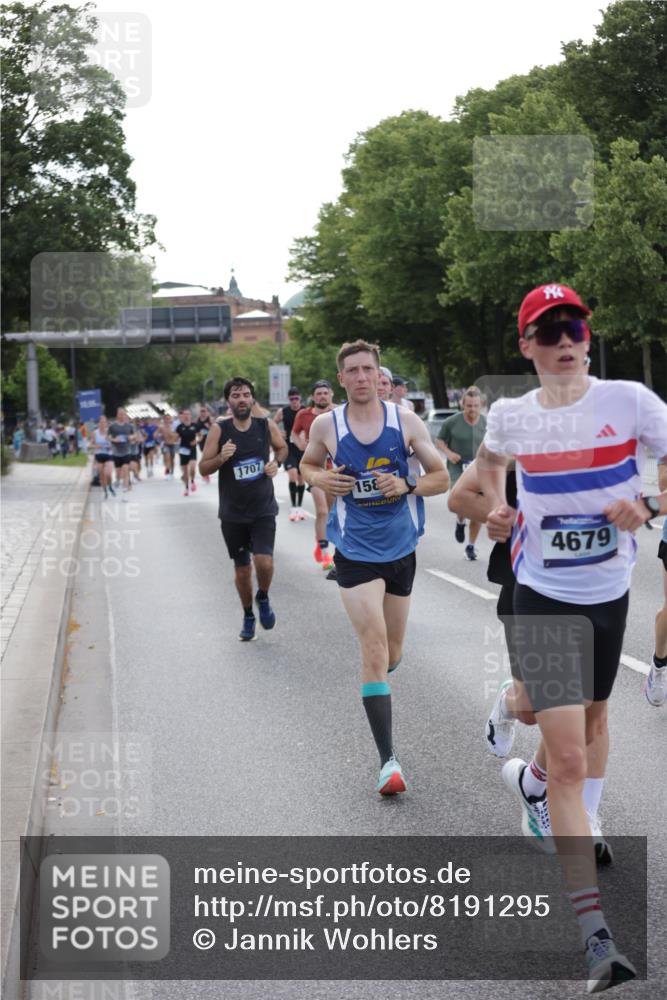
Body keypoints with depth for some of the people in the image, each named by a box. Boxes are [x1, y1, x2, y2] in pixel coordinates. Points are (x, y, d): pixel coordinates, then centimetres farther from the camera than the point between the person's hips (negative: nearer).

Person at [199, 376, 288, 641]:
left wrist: (276, 462, -5)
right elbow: (203, 469, -5)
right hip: (232, 513, 0)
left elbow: (282, 448, 16)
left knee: (264, 562, -18)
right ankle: (248, 617, 33)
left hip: (263, 510, 0)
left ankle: (263, 598, 14)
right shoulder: (219, 429, -9)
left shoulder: (266, 426, -5)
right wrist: (221, 457, -24)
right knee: (242, 570, 10)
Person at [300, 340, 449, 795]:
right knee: (374, 650, -14)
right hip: (356, 551, -2)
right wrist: (319, 478, -7)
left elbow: (441, 477, 1)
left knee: (392, 653, 16)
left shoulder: (406, 420, -4)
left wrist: (406, 485, -18)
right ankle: (388, 759, -12)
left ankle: (373, 684, 53)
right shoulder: (326, 425, -4)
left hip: (401, 548, 2)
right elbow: (308, 464, 15)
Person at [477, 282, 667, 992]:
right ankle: (597, 940, -15)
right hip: (543, 597, -2)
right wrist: (497, 507, 6)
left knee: (591, 718, 24)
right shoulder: (510, 416, -3)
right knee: (569, 757, -13)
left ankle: (537, 785, 59)